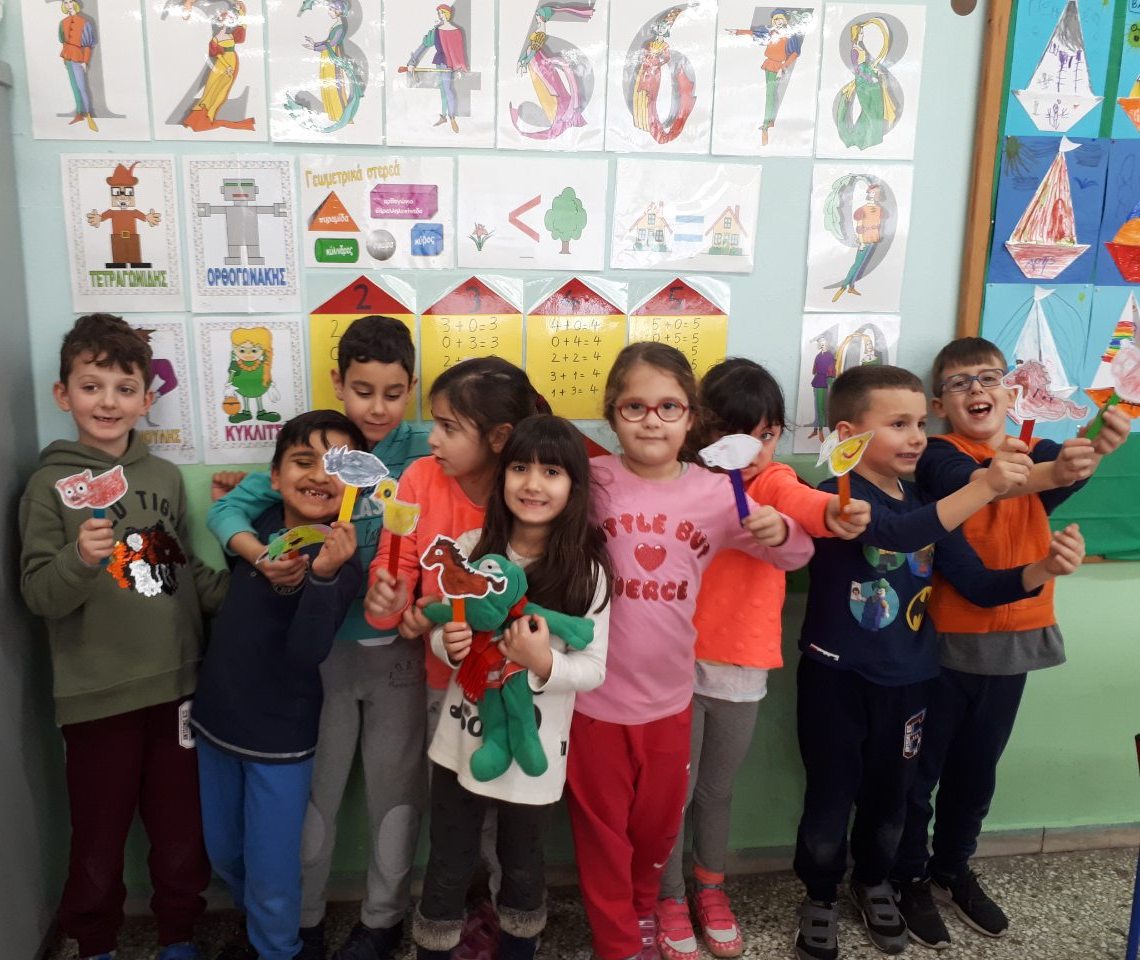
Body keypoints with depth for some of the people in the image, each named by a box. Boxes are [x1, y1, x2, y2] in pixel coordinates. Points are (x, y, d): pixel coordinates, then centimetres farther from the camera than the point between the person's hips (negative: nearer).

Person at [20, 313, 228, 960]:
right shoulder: (50, 484, -5)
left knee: (182, 833, 14)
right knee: (99, 841, 11)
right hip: (96, 695, -3)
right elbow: (38, 595, -8)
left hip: (175, 685, 3)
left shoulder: (166, 477, 5)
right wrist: (81, 559, -27)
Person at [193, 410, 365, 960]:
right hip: (216, 718, 6)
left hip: (280, 737, -5)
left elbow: (306, 652, -32)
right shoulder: (255, 525, -5)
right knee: (223, 855, 24)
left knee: (271, 872, 7)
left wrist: (324, 575, -45)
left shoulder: (342, 559, -19)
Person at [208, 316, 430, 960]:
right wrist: (261, 554, -22)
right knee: (313, 788, 14)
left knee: (396, 787, 13)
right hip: (322, 646, 1)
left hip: (397, 647, -1)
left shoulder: (425, 452, -7)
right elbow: (230, 508, -4)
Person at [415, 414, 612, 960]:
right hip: (462, 741, 2)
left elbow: (593, 670, -11)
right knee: (447, 869, 17)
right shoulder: (471, 549, -7)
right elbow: (443, 634, 2)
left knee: (523, 868, 21)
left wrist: (543, 663, -29)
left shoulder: (587, 571, -14)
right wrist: (447, 645, -20)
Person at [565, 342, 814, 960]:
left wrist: (778, 530, -16)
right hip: (594, 695, -2)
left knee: (658, 824, 22)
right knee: (602, 830, 15)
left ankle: (642, 908, 51)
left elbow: (796, 554, 4)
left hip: (668, 696, 3)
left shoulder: (714, 493, -4)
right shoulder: (592, 481, -11)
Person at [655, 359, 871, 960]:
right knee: (673, 791, 10)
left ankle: (711, 888, 42)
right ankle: (670, 898, 32)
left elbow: (800, 502, -30)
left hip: (743, 669, 1)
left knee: (717, 790, 19)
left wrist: (833, 513, -51)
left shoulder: (774, 482, -6)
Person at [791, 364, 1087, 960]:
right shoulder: (837, 496, -16)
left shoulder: (931, 507, 6)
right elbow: (893, 533, -36)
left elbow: (978, 585, 2)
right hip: (836, 677, -5)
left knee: (888, 797, 18)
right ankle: (820, 897, 30)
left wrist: (1043, 569, -17)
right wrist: (984, 487, -44)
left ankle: (872, 882, 44)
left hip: (905, 681, 6)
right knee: (830, 797, 6)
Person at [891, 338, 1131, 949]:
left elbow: (1068, 475, -21)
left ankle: (953, 868, 39)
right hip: (942, 642, -4)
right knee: (919, 769, 7)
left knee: (977, 769, 19)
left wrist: (1096, 447, -45)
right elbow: (970, 484, -31)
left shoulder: (1039, 453, 2)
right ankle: (909, 878, 27)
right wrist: (1048, 472, -50)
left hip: (1011, 642, 4)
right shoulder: (938, 457, -9)